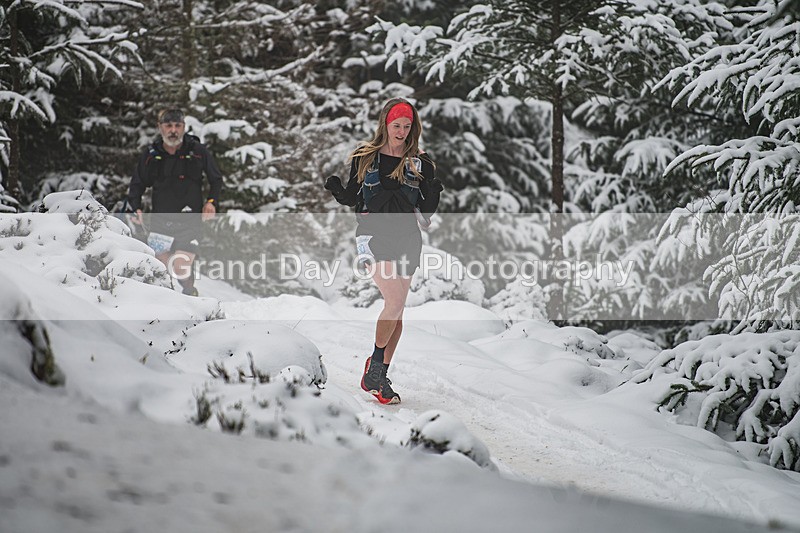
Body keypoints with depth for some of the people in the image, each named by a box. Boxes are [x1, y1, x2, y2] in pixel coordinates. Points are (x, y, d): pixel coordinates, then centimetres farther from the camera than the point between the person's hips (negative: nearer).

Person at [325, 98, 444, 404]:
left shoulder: (421, 164, 7)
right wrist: (337, 190, -9)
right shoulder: (364, 158, 5)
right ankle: (375, 362, -1)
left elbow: (427, 211, 8)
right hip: (373, 233, -3)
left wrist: (434, 194, -13)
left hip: (406, 238, 3)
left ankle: (380, 377, 14)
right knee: (395, 301, -20)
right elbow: (353, 199, 11)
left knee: (396, 310, 5)